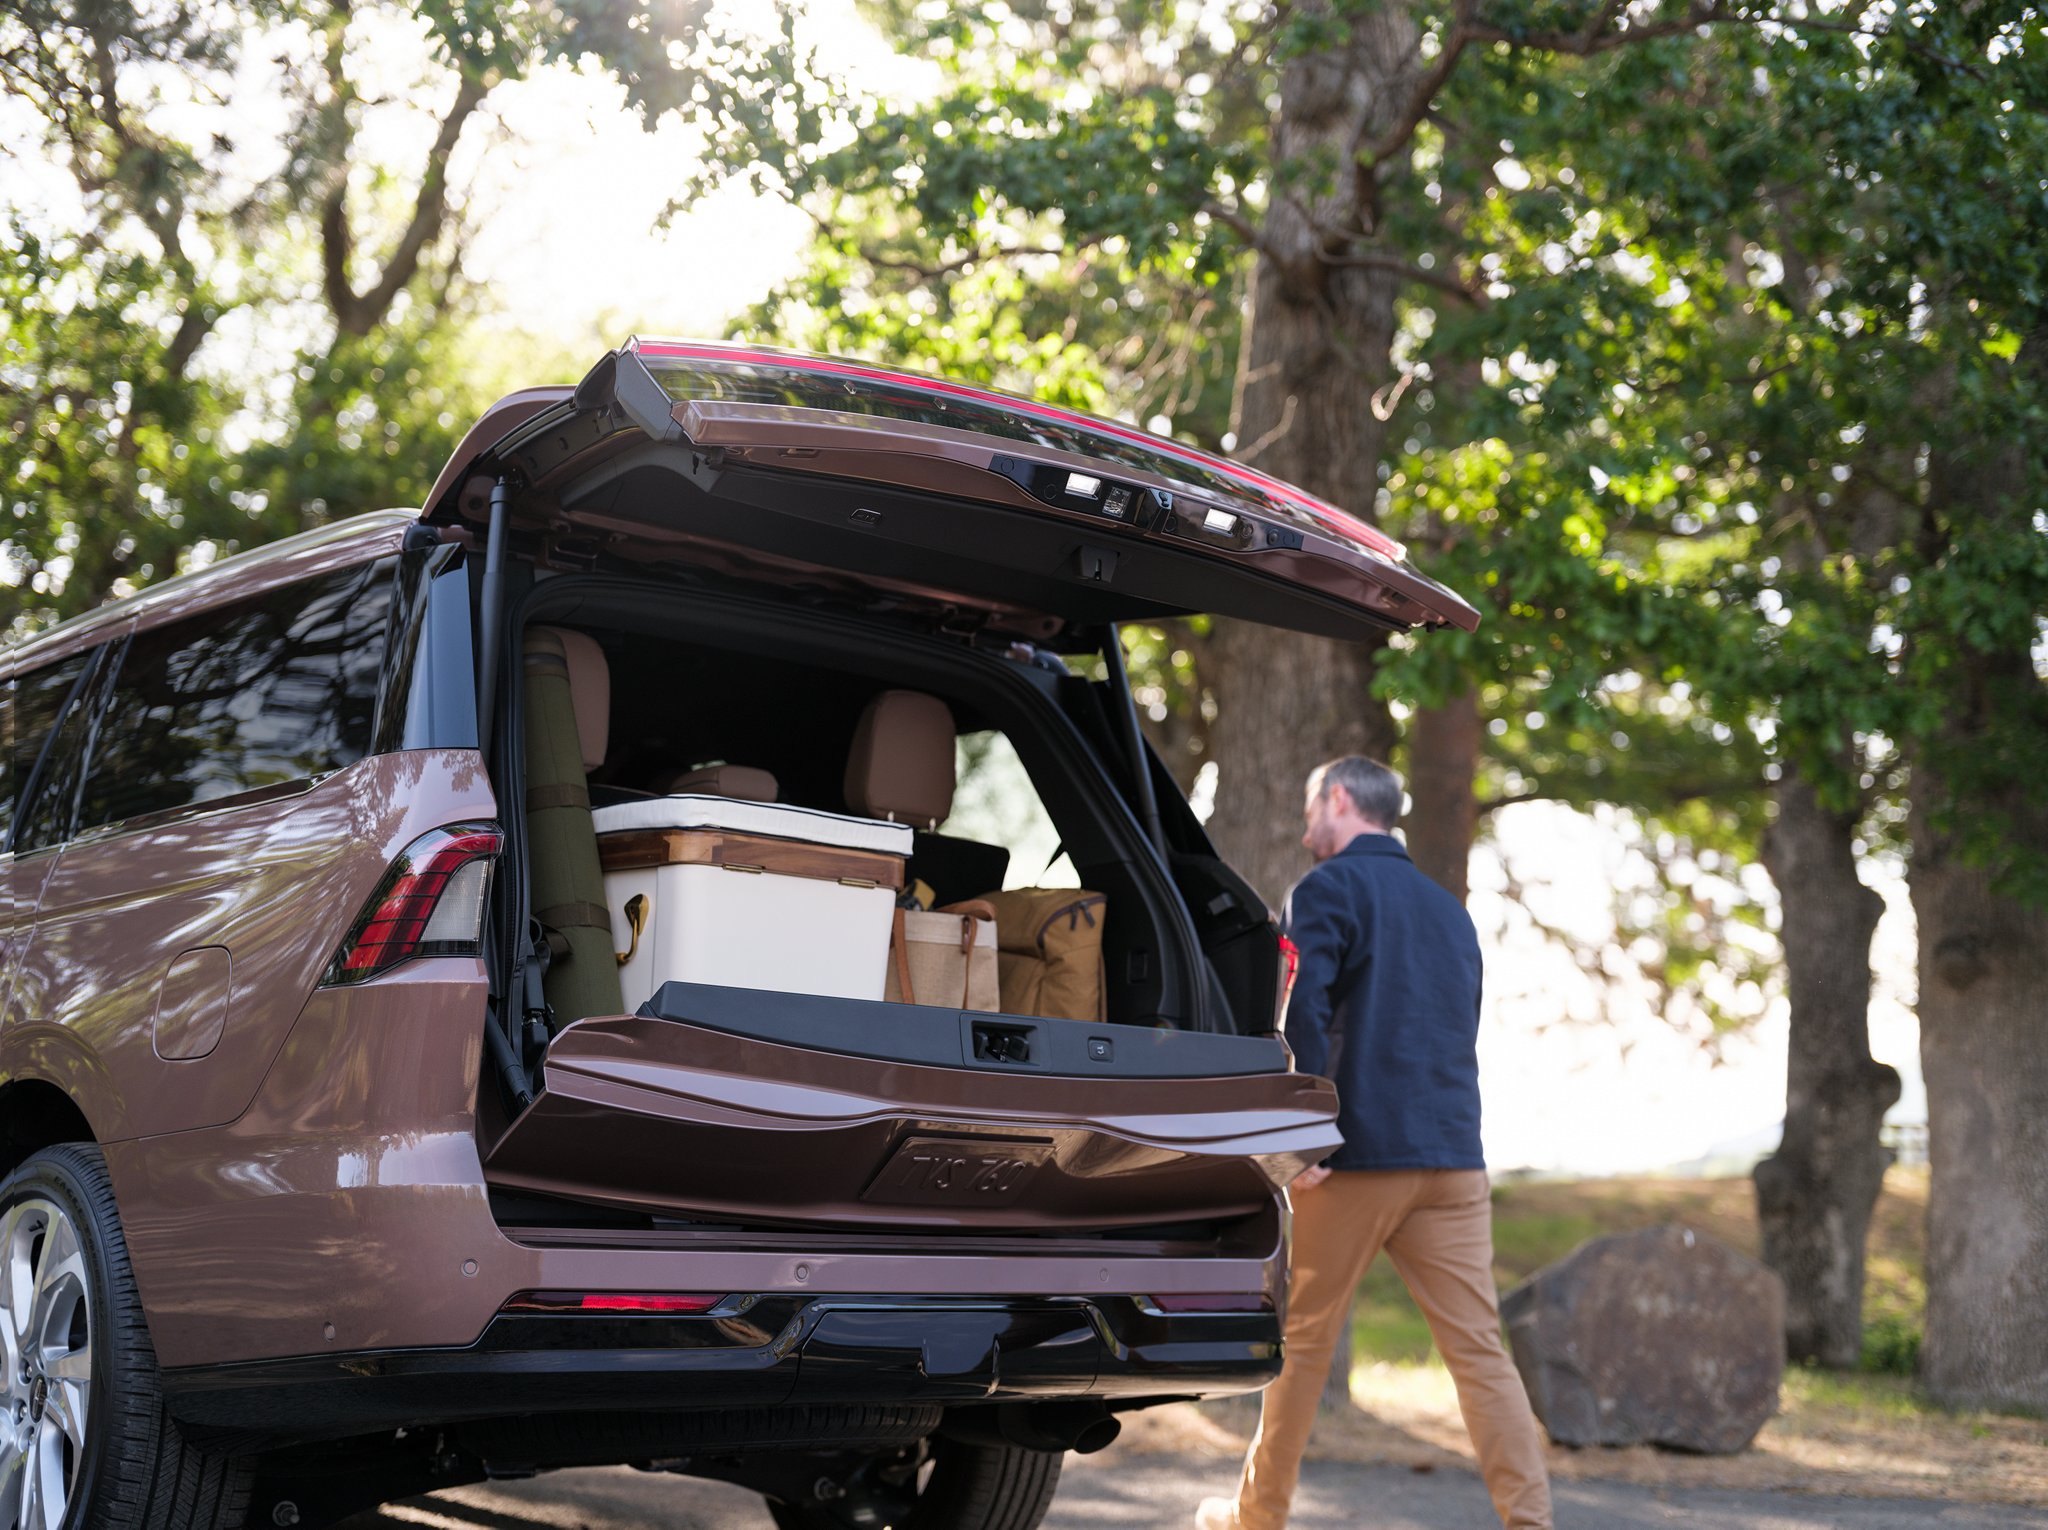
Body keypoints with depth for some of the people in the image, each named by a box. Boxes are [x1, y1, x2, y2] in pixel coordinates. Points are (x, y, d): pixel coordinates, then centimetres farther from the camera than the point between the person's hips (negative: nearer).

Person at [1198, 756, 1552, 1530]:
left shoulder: (1329, 889, -3)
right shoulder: (1448, 907, 20)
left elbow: (1303, 1009, -17)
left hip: (1358, 1155, -5)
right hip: (1454, 1158, 5)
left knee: (1303, 1335, 8)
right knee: (1478, 1346, 1)